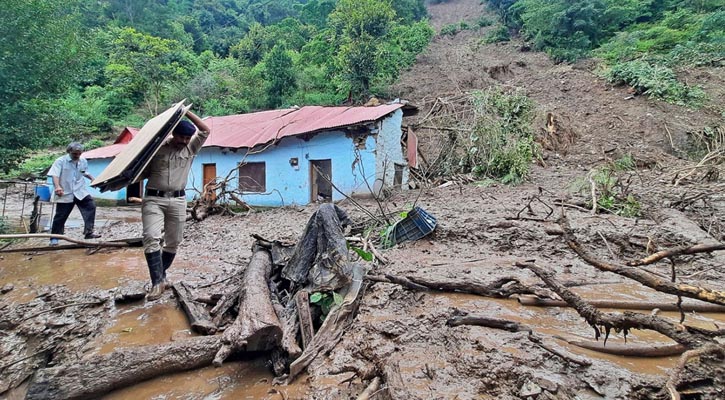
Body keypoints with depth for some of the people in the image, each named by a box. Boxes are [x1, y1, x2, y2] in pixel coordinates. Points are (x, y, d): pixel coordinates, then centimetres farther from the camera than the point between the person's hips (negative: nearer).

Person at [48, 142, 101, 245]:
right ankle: (54, 238, 17)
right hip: (65, 194, -4)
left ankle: (88, 232, -10)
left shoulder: (83, 161, 8)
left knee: (90, 207, -14)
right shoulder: (60, 161, -7)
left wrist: (92, 179, 12)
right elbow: (55, 175, -18)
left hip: (81, 192, 4)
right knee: (60, 216, 2)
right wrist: (57, 186, -34)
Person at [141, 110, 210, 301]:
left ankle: (161, 276, 27)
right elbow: (144, 173, 9)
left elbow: (205, 131, 0)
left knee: (173, 243, 9)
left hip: (178, 200, 3)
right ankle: (157, 282, -17)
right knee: (151, 238, -18)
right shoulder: (157, 148, 3)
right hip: (153, 199, -2)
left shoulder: (191, 149, 9)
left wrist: (186, 112, -1)